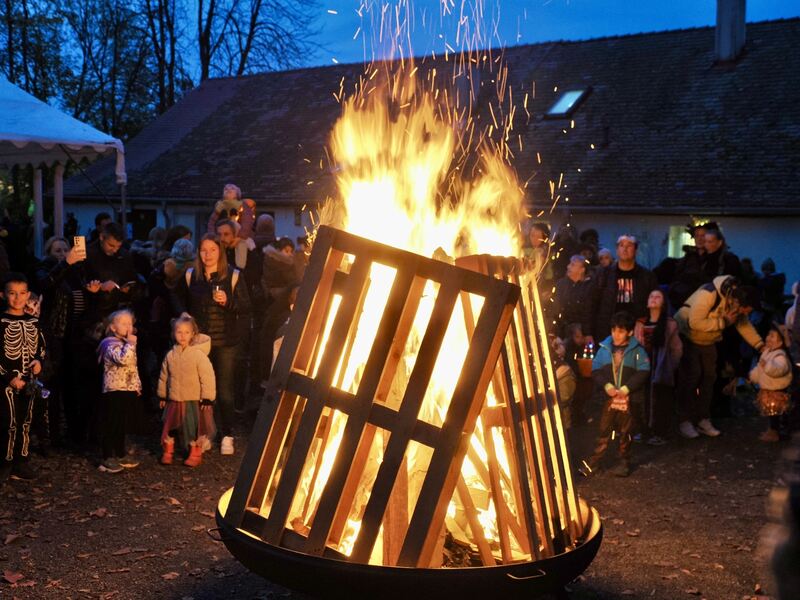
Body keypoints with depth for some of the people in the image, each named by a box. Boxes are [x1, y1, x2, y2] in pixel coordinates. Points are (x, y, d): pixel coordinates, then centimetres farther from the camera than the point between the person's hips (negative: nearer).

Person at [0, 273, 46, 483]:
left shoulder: (33, 322, 7)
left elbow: (40, 346, 17)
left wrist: (38, 360, -4)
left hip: (28, 382, 6)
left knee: (25, 422, 11)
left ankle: (20, 463, 20)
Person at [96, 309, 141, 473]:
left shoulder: (126, 344, 17)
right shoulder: (111, 344, -13)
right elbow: (123, 359, -34)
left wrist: (137, 385, 22)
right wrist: (131, 344, -23)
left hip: (127, 390, 9)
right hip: (114, 390, -9)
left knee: (121, 423, 17)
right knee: (110, 424, -4)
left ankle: (121, 454, 26)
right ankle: (108, 458, 0)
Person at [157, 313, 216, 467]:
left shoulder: (199, 355, -14)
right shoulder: (170, 355, 1)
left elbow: (207, 377, -14)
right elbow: (163, 377, 12)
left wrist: (207, 398, -14)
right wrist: (162, 395, 14)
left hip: (194, 401, -4)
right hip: (174, 400, 4)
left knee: (195, 428, 5)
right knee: (169, 427, 13)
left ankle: (195, 454, 22)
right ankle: (167, 452, 31)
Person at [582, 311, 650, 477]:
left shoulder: (637, 350, -6)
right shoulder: (604, 348, 1)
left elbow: (643, 373, -12)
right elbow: (596, 371, 0)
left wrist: (625, 389, -18)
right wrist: (607, 386, -15)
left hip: (629, 398, -2)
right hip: (609, 397, 2)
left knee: (625, 432, 9)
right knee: (604, 431, 4)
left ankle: (624, 462, 22)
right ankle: (594, 461, 10)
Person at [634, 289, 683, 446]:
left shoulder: (669, 324, 1)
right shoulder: (640, 323, 8)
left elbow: (677, 348, 2)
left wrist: (669, 367, -1)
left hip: (661, 372, -2)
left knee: (661, 401, -6)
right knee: (644, 400, -2)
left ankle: (659, 433, 0)